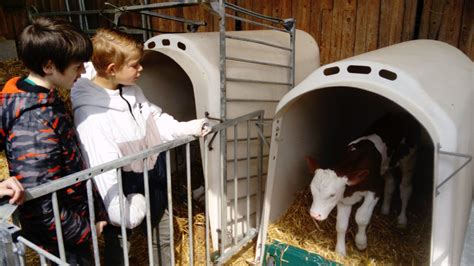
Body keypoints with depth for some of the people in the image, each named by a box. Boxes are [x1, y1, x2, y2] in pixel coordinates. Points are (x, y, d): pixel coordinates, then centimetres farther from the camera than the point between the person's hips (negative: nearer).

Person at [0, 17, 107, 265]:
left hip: (73, 224, 8)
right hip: (63, 240, -8)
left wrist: (96, 212, 9)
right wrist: (84, 230, -15)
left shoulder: (45, 100, -1)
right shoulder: (35, 123, -30)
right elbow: (39, 203, -30)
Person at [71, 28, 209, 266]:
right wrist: (118, 211, -30)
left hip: (154, 177, 7)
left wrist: (187, 128, -4)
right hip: (127, 188, -7)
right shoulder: (89, 112, -28)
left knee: (163, 237, 27)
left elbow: (155, 119, 8)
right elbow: (102, 166, -31)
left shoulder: (132, 90, -4)